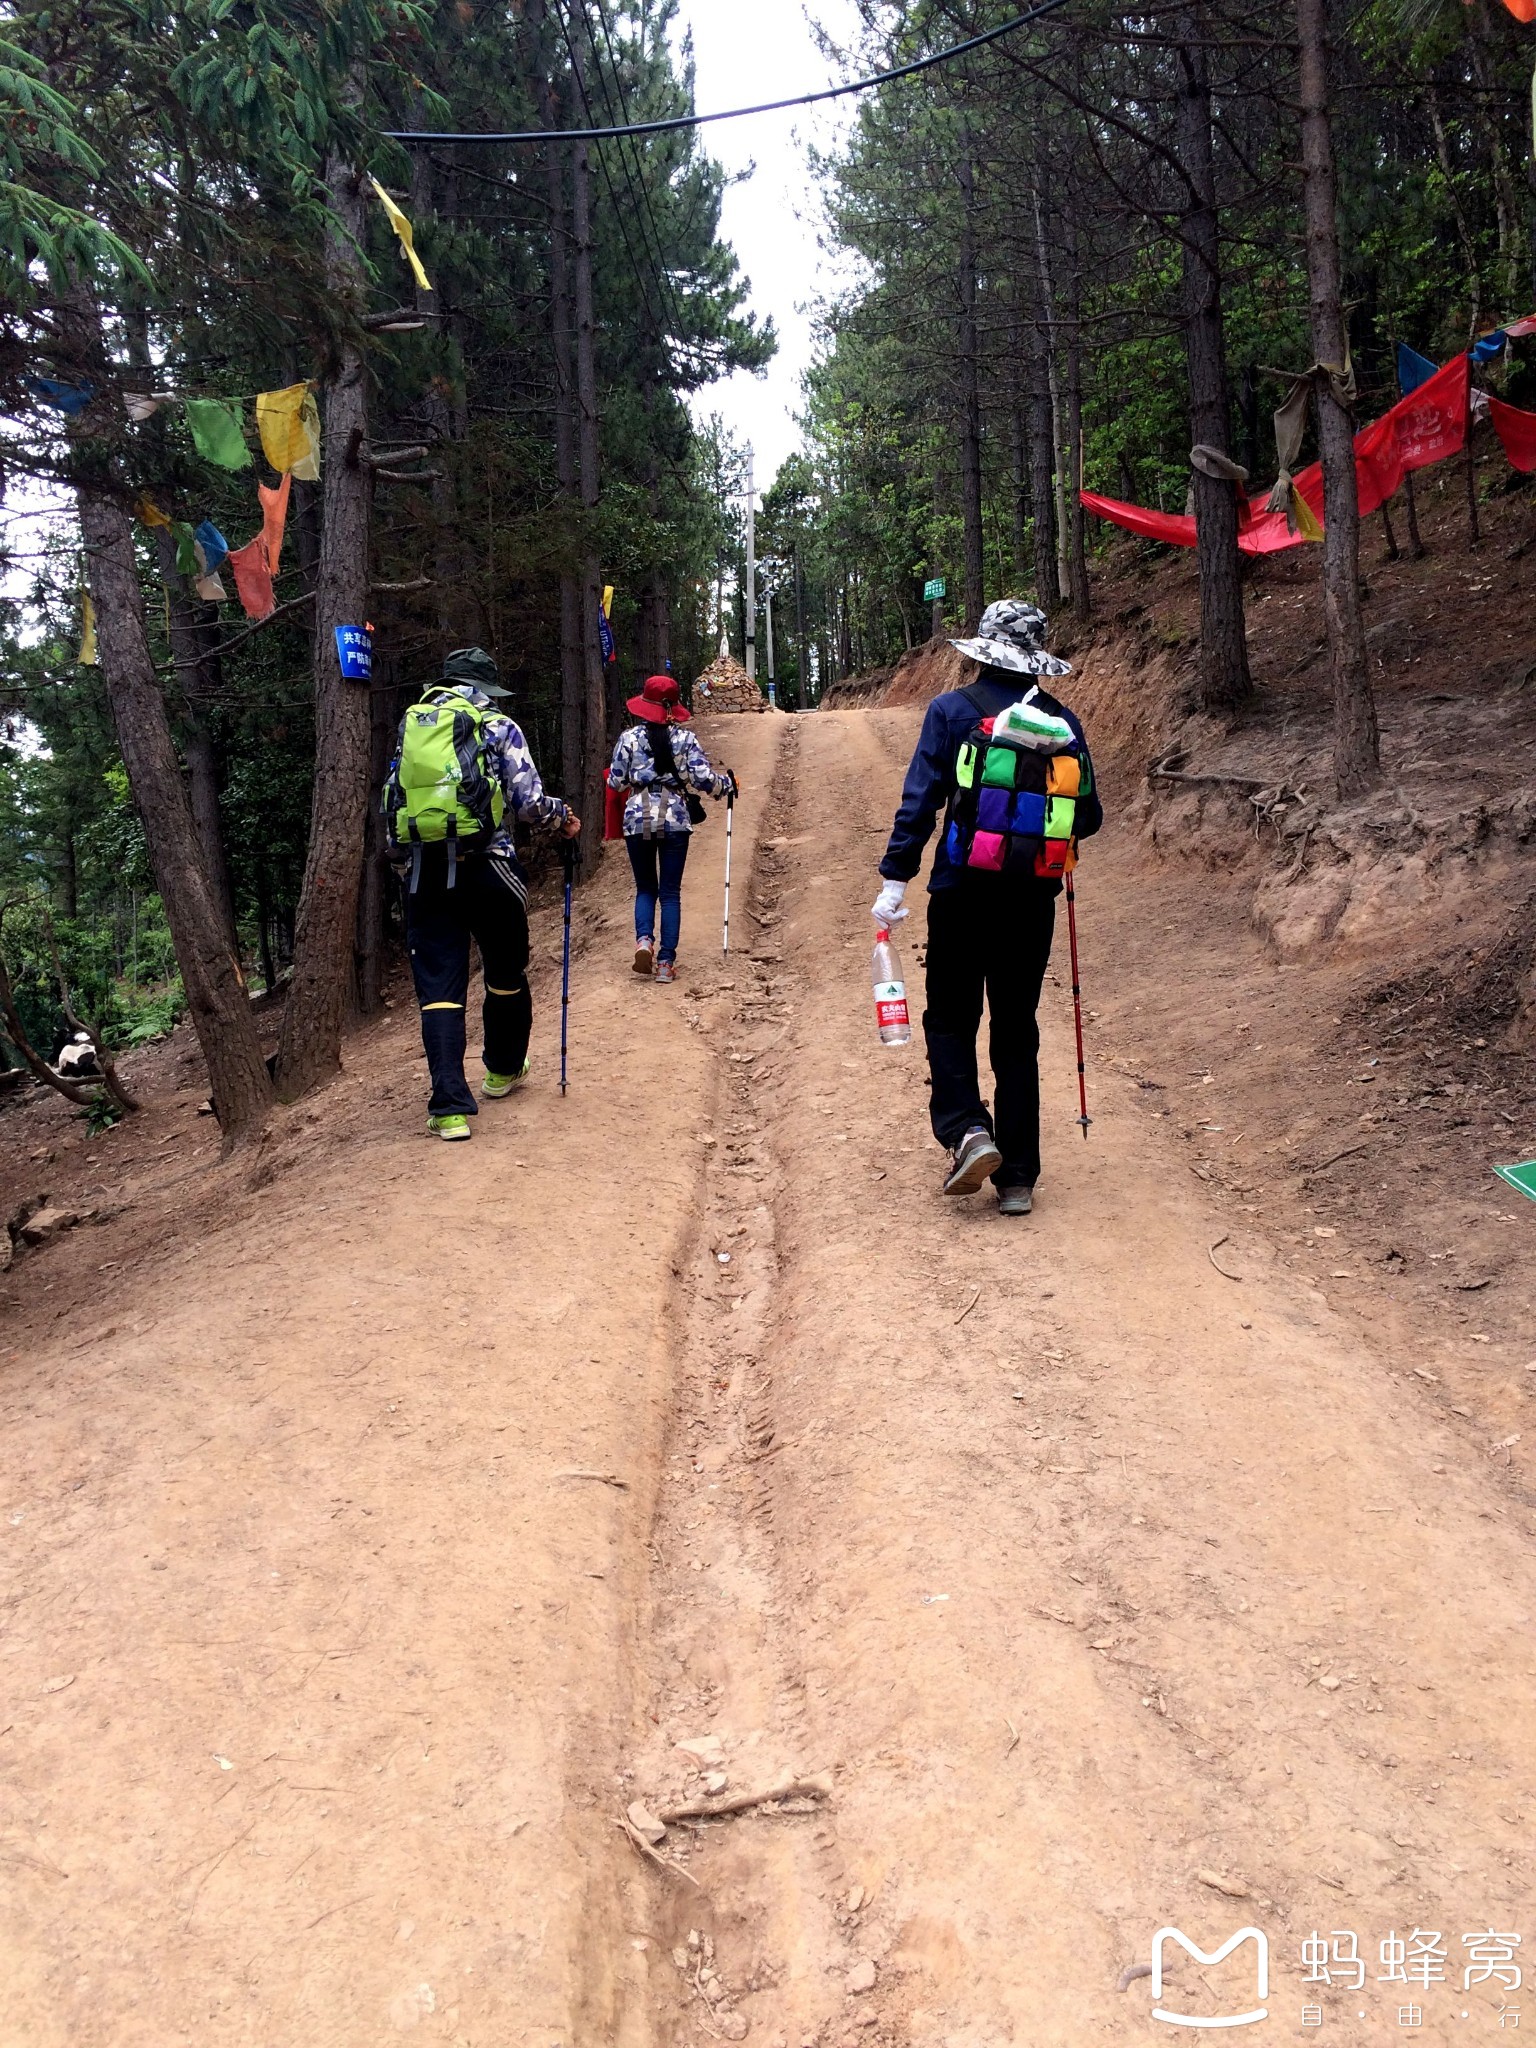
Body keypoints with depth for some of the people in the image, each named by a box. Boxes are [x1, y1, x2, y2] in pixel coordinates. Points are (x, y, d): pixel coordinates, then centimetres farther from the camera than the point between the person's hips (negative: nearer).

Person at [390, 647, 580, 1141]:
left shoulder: (412, 726, 13)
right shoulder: (499, 729, 2)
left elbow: (394, 798, 16)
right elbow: (528, 802, -6)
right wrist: (562, 814, 13)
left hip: (425, 873, 2)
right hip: (488, 870, -2)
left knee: (439, 988, 2)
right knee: (506, 974, 20)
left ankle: (449, 1107, -7)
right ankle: (503, 1070, 40)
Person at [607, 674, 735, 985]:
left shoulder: (629, 737, 0)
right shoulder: (685, 738, -1)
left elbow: (616, 782, 1)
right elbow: (703, 779, -6)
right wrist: (727, 782, 13)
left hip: (638, 820, 1)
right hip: (675, 820, 0)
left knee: (645, 888, 15)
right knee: (670, 892, 6)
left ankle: (644, 940, -11)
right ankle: (665, 963, 2)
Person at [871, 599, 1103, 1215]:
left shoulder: (954, 710, -3)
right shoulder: (1063, 721, 6)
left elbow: (920, 799, -10)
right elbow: (1089, 817, 8)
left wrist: (895, 877, -8)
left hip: (965, 890, -3)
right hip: (1034, 899, 3)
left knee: (950, 1018, 12)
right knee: (1016, 1030, 10)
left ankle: (966, 1130, -10)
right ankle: (1017, 1177, 13)